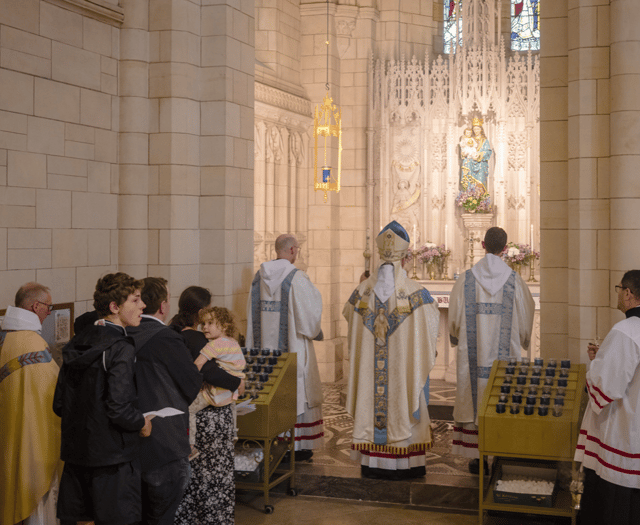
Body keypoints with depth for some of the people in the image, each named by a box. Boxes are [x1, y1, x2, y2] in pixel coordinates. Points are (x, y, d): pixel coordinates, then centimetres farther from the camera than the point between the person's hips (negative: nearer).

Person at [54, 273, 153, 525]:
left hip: (75, 454, 8)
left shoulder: (77, 344, 7)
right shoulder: (121, 349, -16)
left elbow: (59, 404, 10)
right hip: (112, 455, -8)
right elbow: (118, 408, -23)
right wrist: (143, 423, -6)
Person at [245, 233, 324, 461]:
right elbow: (310, 311, -11)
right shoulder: (297, 277, -14)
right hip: (293, 346, -5)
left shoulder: (259, 277, 4)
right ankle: (298, 445, 8)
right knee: (296, 390, 4)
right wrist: (314, 331, 9)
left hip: (266, 345, 6)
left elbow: (252, 314, 9)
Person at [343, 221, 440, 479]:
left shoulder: (363, 290, -4)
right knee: (401, 403, 7)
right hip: (403, 363, -3)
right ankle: (401, 464, 12)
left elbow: (349, 315, 11)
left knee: (372, 401, 11)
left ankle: (371, 461, 17)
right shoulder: (414, 292, -13)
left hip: (369, 365, 3)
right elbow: (431, 319, -1)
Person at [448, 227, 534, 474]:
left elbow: (454, 318, 0)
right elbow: (525, 318, 3)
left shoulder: (465, 279, -4)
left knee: (474, 401, 7)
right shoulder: (515, 280, -4)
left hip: (473, 354, 0)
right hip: (505, 355, 0)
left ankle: (476, 457, 11)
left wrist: (457, 338, 21)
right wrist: (522, 340, 23)